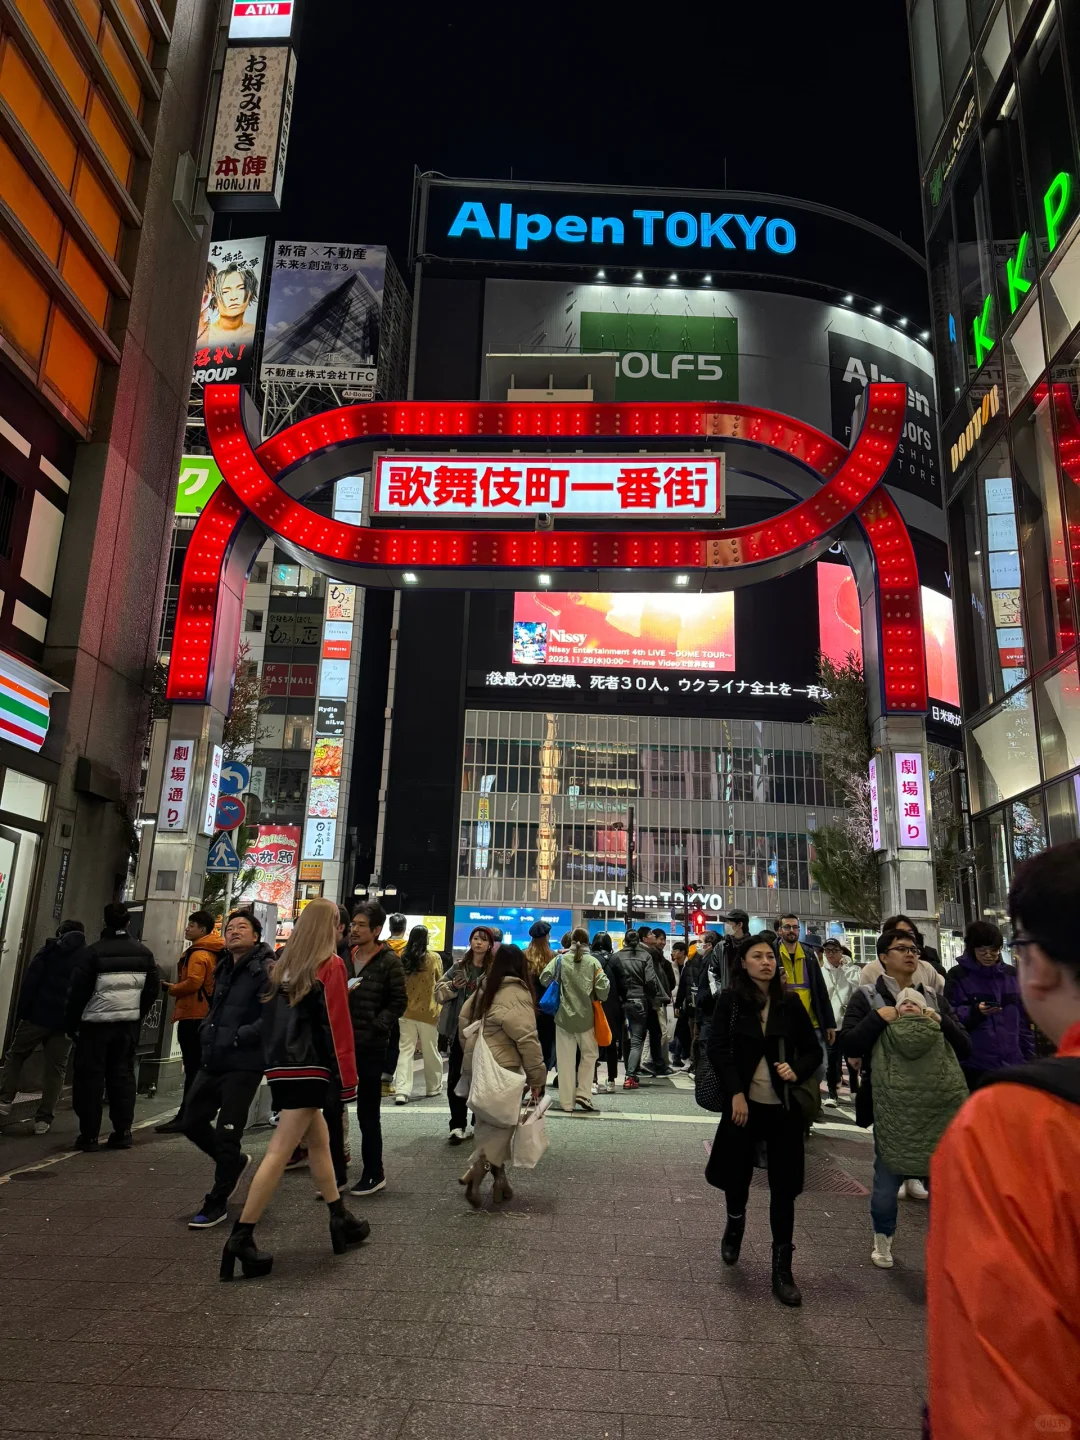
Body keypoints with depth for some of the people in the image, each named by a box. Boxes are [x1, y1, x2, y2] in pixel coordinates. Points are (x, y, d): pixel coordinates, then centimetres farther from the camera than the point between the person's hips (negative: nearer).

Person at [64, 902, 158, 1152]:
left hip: (96, 1022, -4)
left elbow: (77, 992, -9)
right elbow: (153, 989, 7)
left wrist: (70, 1023, 3)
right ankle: (123, 1132, 10)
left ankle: (89, 1135, 5)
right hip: (129, 1022, 4)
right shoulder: (143, 952, 4)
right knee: (122, 1074, 11)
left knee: (90, 1076, 5)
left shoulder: (91, 952, -10)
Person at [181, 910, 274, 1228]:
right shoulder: (224, 969, 14)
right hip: (213, 1061, 9)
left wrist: (237, 1037, -20)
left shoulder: (265, 971, -13)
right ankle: (234, 1163, 38)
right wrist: (206, 1030, 9)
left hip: (244, 1064, -8)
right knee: (193, 1121, 14)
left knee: (226, 1134, -1)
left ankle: (217, 1202, 17)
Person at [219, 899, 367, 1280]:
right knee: (279, 1152, -5)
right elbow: (337, 1026, -12)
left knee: (319, 1140, 18)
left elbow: (273, 1017, 15)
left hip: (281, 1067, 8)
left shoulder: (283, 964, 10)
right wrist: (347, 1080, -7)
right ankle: (241, 1239, -5)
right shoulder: (330, 965, -10)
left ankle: (341, 1220, 27)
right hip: (309, 1069, -7)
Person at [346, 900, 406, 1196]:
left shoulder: (389, 961, -7)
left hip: (370, 1046, -5)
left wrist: (375, 1026, -14)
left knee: (367, 1112, 6)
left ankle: (374, 1173, 21)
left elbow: (398, 1002, -6)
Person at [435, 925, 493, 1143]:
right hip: (459, 1029, 3)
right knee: (456, 1078, 2)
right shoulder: (458, 967, 6)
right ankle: (458, 1126, 10)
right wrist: (452, 986, -11)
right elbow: (439, 992, 7)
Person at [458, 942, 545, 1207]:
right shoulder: (515, 993, -15)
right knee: (500, 1123, 1)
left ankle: (498, 1179, 24)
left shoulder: (483, 988, 10)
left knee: (491, 1122, 16)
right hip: (501, 1069, -8)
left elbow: (463, 1020, 16)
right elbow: (526, 1038, -18)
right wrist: (537, 1076, -11)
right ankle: (475, 1175, -9)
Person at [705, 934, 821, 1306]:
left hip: (783, 1106, 1)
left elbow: (813, 1050, 6)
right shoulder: (730, 1000, -6)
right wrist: (735, 1093, -15)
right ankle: (735, 1223, 45)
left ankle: (782, 1269, 15)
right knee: (736, 1174, 12)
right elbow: (717, 1049, -8)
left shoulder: (790, 1002, -1)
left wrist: (797, 1071, -13)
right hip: (743, 1103, -1)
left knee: (783, 1187, 3)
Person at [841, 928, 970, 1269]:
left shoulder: (933, 998, 9)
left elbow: (964, 1047, 3)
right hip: (890, 1104, -3)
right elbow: (848, 1045, -11)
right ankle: (882, 1238, 31)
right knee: (888, 1176, 7)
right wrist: (878, 1018, -20)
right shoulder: (867, 997, -2)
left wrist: (940, 1022, -13)